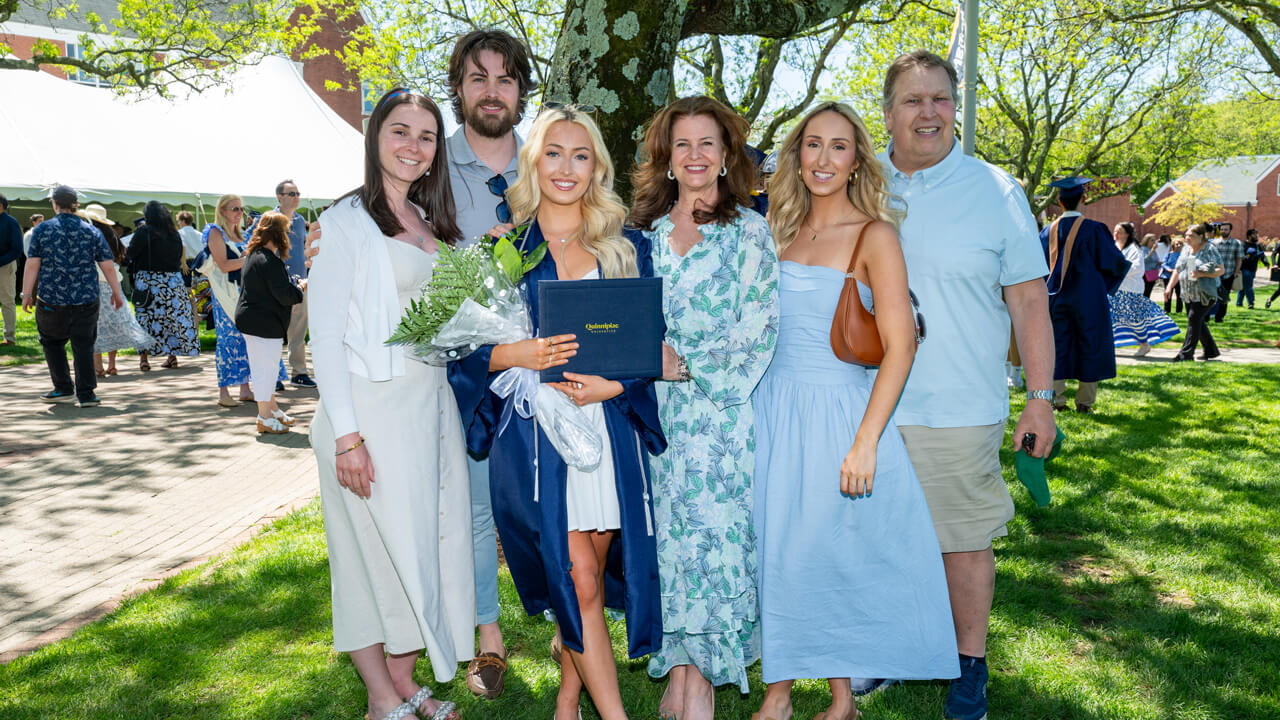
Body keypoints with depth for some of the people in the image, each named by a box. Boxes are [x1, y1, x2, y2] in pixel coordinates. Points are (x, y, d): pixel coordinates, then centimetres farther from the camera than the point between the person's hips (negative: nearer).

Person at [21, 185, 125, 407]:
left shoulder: (43, 230, 0)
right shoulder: (91, 231, 3)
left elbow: (32, 265, -4)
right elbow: (108, 266, 2)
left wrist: (27, 294, 1)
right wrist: (116, 293, 11)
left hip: (51, 298, -1)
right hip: (86, 299, 1)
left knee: (52, 342, 17)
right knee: (83, 346, 5)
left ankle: (63, 389, 19)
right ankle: (86, 394, 2)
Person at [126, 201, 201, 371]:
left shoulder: (144, 232, -7)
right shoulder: (175, 234, 6)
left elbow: (130, 254, -7)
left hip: (147, 279, -4)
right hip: (173, 280, 4)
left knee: (145, 317, 1)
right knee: (174, 317, 9)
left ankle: (143, 358, -2)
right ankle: (173, 356, 12)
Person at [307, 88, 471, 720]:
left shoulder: (430, 223, 14)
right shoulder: (346, 222, -8)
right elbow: (325, 335, -12)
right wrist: (347, 434, -18)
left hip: (432, 402, 7)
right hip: (372, 406, -7)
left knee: (429, 540, 10)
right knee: (380, 545, 1)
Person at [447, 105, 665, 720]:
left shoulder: (626, 247, 11)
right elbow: (468, 345, 3)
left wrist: (611, 384, -11)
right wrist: (521, 355, -16)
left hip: (611, 425, 2)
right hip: (533, 433, -2)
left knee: (590, 572, 8)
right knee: (576, 580, -7)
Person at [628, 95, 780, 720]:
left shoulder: (750, 231, 2)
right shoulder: (645, 231, 13)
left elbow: (760, 326, -5)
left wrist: (688, 362, -12)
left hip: (721, 406, -3)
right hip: (656, 405, 3)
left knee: (710, 524, -6)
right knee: (666, 528, 4)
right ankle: (678, 669, 15)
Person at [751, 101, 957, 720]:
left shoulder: (874, 235, -7)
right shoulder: (783, 230, 9)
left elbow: (900, 346, -12)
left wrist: (865, 442, -18)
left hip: (837, 411, -4)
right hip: (775, 408, 5)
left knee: (837, 551, 3)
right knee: (776, 548, 7)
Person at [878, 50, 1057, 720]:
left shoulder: (995, 191, -2)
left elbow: (1029, 300, -1)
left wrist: (1040, 397, -4)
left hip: (959, 410, -3)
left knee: (964, 539, 6)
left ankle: (971, 663, 26)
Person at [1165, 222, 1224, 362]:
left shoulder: (1209, 249, -7)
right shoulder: (1186, 248, 12)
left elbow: (1221, 270, -9)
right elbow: (1178, 270, 18)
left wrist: (1201, 274, -22)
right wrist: (1169, 287, 10)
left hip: (1204, 294, -7)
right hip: (1189, 294, 7)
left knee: (1194, 319, -13)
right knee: (1198, 322, 10)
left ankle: (1186, 353, -13)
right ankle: (1211, 350, 23)